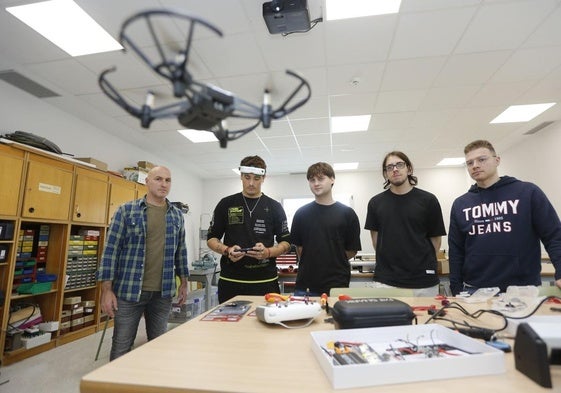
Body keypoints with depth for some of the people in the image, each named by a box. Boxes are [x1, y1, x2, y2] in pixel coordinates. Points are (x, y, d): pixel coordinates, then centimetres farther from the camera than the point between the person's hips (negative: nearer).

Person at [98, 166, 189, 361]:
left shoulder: (177, 215, 6)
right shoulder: (126, 210, -4)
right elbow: (111, 250, -5)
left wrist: (184, 282, 12)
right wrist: (107, 289, -9)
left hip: (163, 293, 3)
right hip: (129, 290, -3)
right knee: (121, 348, 9)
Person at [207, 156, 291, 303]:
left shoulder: (274, 207, 4)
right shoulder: (226, 204, 5)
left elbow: (286, 242, 4)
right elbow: (211, 238, 8)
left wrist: (267, 252, -16)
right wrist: (227, 250, -12)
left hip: (265, 281, 0)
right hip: (230, 281, 1)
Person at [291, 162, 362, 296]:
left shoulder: (347, 213, -1)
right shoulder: (301, 213, 3)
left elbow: (352, 250, 3)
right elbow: (298, 246, 7)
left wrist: (333, 263, 6)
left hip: (337, 285, -1)